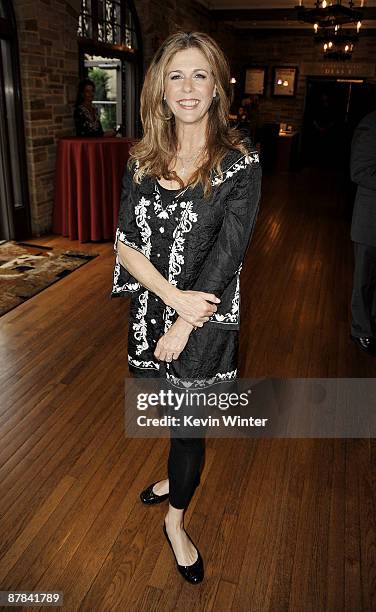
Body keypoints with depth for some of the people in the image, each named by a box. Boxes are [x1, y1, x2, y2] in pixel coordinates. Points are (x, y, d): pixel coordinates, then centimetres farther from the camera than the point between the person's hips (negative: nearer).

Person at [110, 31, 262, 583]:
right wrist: (175, 295, -19)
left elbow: (227, 254, -16)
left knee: (190, 420, 10)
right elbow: (125, 246, -5)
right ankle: (177, 476, 54)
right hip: (150, 309, 4)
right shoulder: (142, 161, 0)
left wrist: (182, 327, -16)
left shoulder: (240, 163, -11)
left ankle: (176, 521, 38)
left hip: (205, 319, -3)